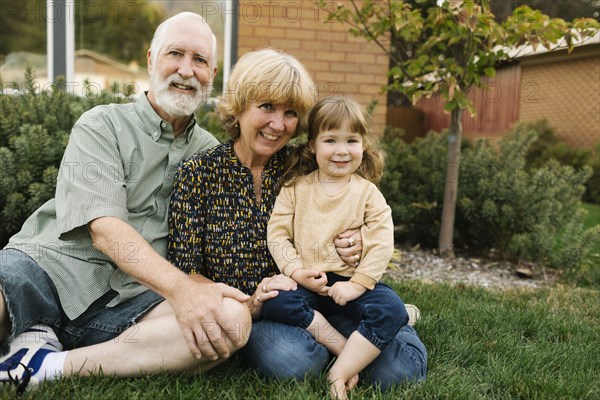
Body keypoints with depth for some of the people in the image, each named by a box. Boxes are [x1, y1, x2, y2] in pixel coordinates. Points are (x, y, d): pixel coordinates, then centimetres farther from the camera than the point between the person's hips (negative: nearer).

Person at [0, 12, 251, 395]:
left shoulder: (211, 153, 14)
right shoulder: (101, 126, 2)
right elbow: (104, 229, -13)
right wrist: (180, 287, -28)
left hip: (128, 297, 4)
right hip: (50, 267, -3)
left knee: (233, 320, -27)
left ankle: (47, 366, -20)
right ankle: (36, 338, -6)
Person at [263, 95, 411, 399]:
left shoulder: (367, 193, 1)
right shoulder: (296, 188, 3)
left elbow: (382, 244, -5)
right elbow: (277, 233, -2)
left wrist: (357, 284, -15)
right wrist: (297, 272, -15)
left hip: (354, 282, 0)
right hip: (306, 282, 1)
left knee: (391, 310, -26)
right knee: (275, 302, -27)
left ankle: (340, 373, -18)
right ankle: (344, 347, -16)